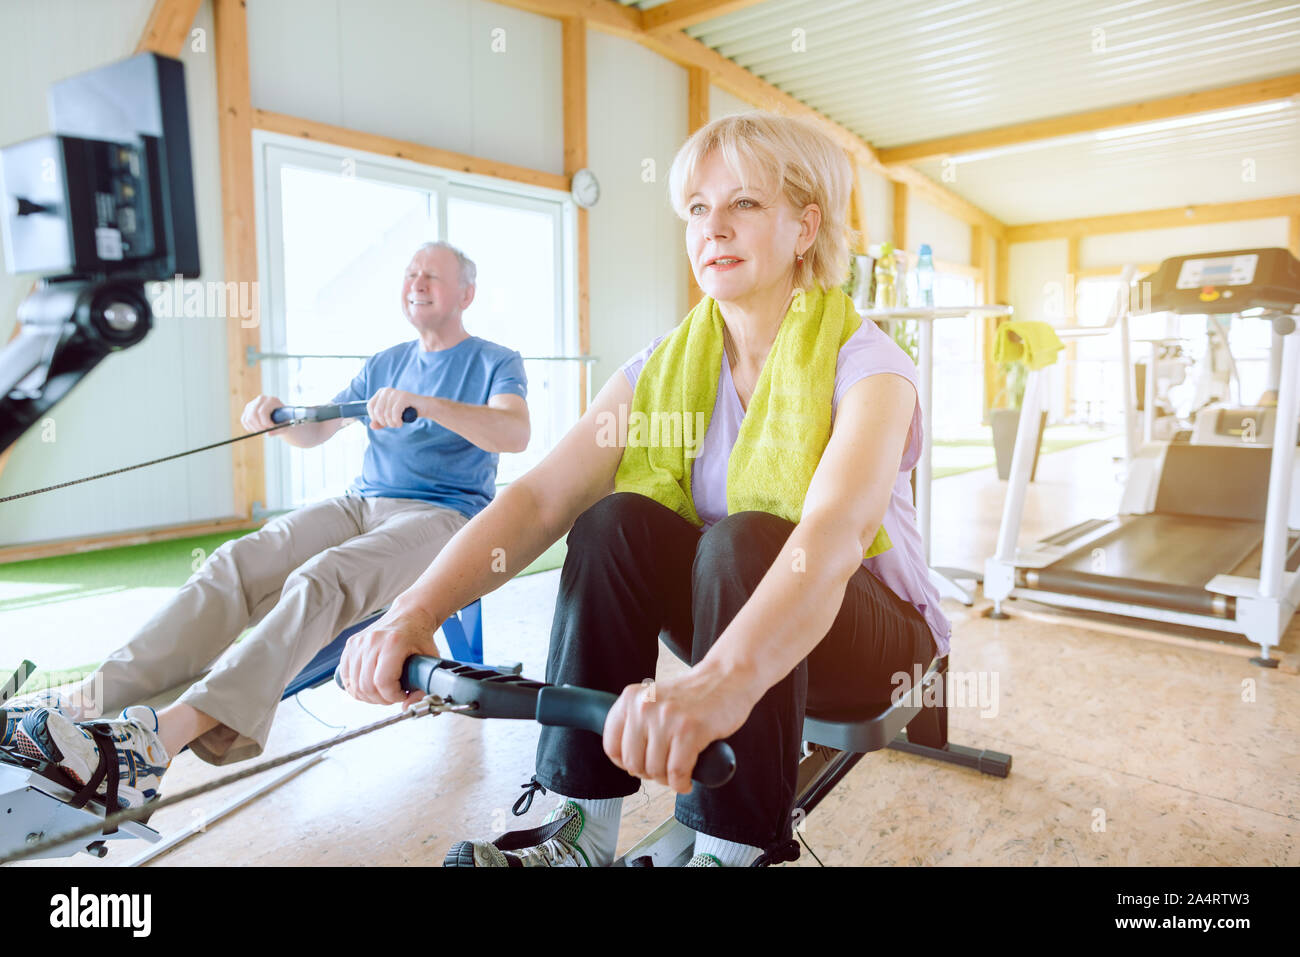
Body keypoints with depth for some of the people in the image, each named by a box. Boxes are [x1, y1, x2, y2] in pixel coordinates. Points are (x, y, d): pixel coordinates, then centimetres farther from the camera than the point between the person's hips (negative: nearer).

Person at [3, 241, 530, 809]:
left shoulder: (496, 363, 5)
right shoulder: (386, 364, 24)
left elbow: (516, 432, -18)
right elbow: (313, 432, 23)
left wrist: (423, 402, -31)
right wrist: (278, 416, -1)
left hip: (443, 517, -6)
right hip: (360, 504, 6)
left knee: (318, 581, -34)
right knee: (236, 563, -20)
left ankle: (169, 732, -46)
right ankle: (84, 699, -28)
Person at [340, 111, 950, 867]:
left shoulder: (864, 361, -16)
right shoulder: (668, 366, -3)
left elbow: (836, 531, -38)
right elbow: (538, 499, -17)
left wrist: (723, 679, -56)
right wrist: (414, 611, -33)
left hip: (860, 629, -3)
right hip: (724, 611, 4)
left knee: (744, 539, -34)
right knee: (616, 519, -24)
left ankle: (729, 848, -23)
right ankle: (582, 831, -17)